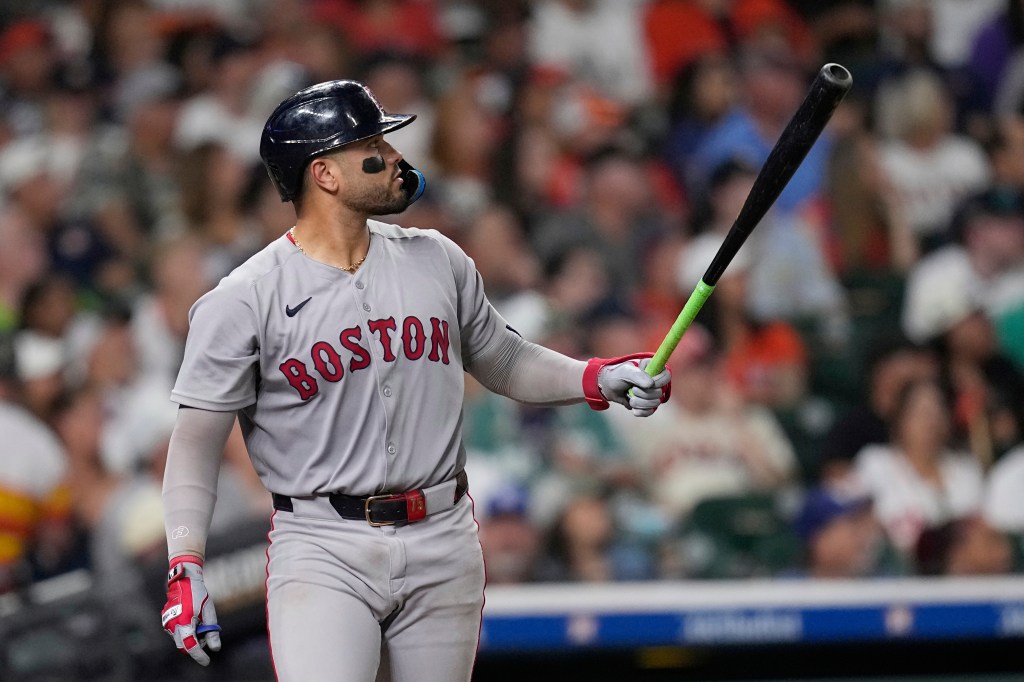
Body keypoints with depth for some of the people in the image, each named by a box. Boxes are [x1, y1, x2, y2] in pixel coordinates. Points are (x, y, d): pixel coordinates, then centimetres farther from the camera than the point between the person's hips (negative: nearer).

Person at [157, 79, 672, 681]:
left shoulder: (438, 262, 8)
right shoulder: (243, 301, -6)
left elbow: (502, 360, 20)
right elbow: (197, 439, -6)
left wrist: (600, 379, 3)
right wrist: (186, 566, -16)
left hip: (442, 543, 5)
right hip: (323, 549, -5)